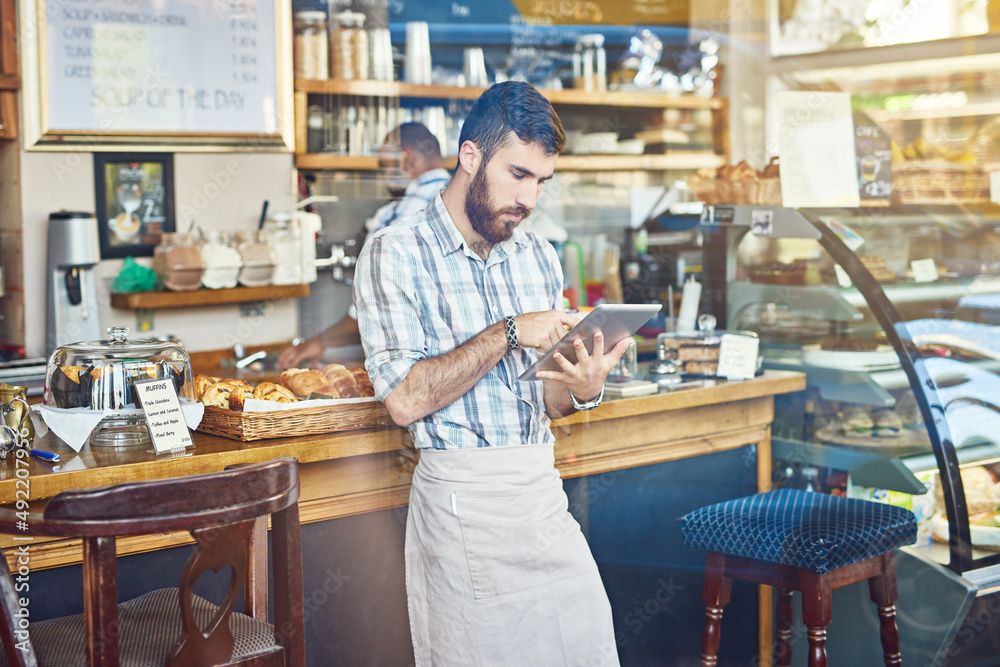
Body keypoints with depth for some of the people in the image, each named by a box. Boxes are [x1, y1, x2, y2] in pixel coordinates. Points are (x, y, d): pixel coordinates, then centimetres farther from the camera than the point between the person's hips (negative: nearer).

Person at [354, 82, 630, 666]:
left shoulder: (539, 257, 13)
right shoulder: (395, 256, -6)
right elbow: (404, 399, -15)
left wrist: (582, 390, -6)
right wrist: (508, 334, -18)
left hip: (545, 490, 5)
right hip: (463, 498, -5)